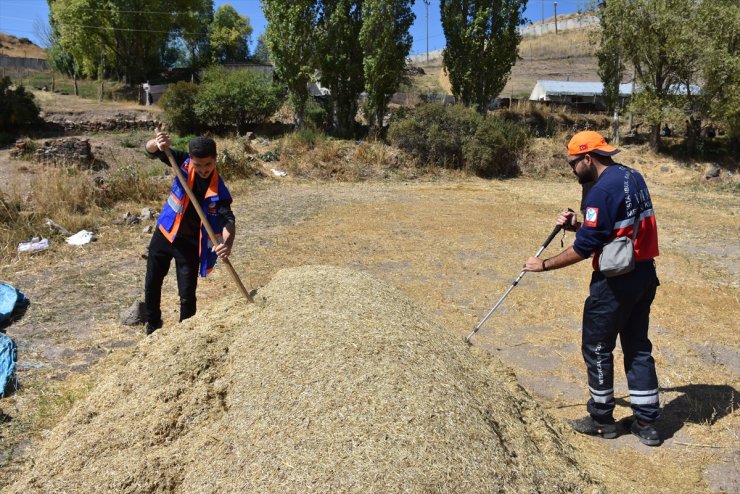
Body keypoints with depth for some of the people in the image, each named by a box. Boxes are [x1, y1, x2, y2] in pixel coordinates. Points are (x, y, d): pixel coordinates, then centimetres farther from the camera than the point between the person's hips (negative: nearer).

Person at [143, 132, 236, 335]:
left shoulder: (218, 189, -22)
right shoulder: (184, 162, -14)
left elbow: (228, 219, -30)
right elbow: (150, 150, -14)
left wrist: (227, 242, -51)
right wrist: (157, 143, -39)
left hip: (189, 243, -3)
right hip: (164, 233, 4)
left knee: (187, 296, -1)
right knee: (151, 286, 15)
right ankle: (153, 329, 38)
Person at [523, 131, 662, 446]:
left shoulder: (602, 190, -19)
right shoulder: (633, 178, 9)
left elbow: (584, 248, -18)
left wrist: (544, 265, -9)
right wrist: (577, 225, 8)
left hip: (616, 281, -9)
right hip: (645, 274, 9)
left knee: (597, 348, 7)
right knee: (638, 347, 16)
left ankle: (602, 420, 20)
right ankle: (645, 422, 23)